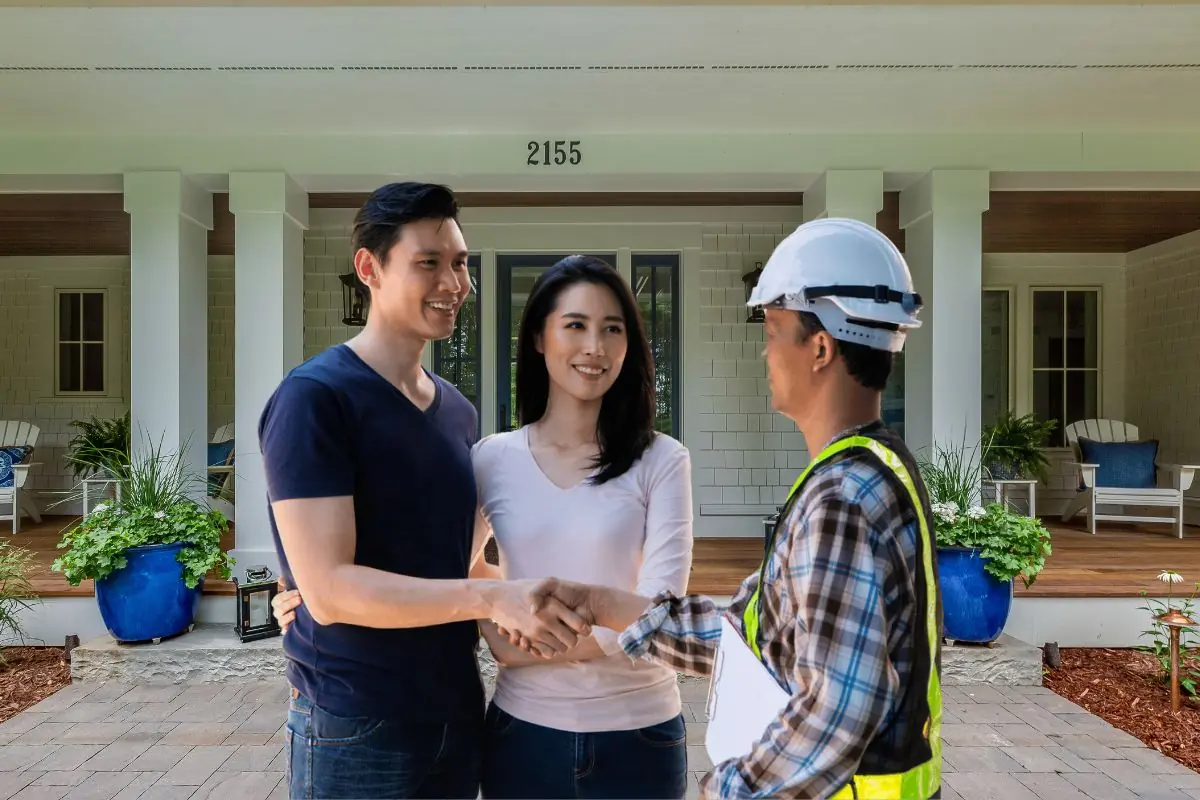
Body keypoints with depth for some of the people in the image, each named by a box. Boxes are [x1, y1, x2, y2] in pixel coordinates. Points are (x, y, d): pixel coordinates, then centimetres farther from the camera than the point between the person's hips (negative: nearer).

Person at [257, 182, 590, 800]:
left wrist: (527, 612, -3)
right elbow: (328, 588, -21)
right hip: (356, 726, -6)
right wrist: (492, 598, -27)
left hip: (458, 711, 6)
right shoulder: (313, 398, -15)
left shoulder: (458, 410, 7)